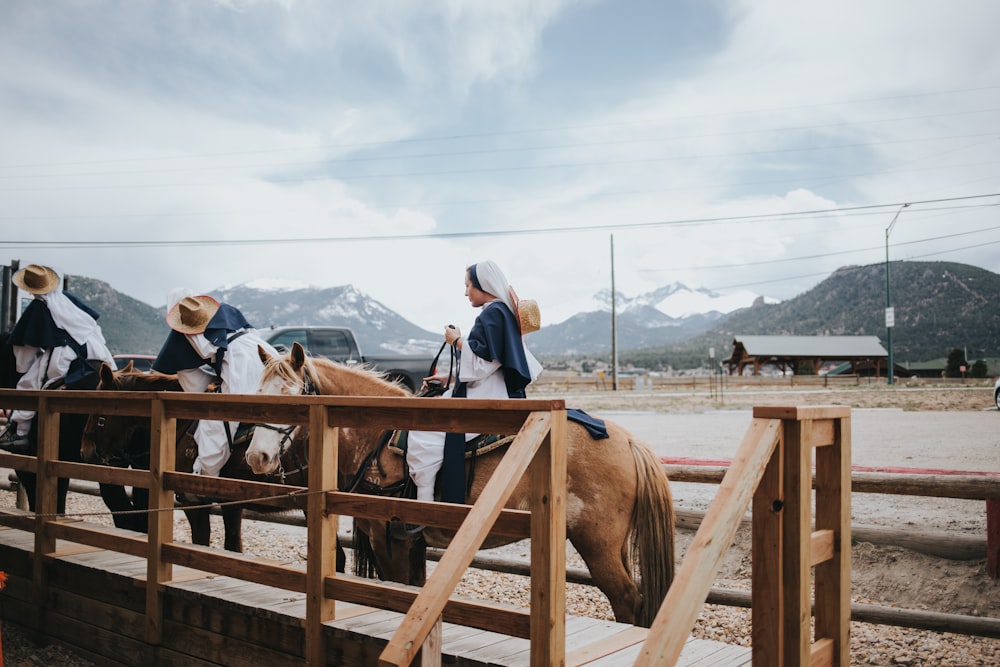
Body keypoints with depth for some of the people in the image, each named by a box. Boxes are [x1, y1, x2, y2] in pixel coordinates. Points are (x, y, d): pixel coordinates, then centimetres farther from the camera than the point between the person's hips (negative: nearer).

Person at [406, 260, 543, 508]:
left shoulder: (492, 314, -14)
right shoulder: (502, 312, 19)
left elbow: (484, 362, -22)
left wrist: (458, 341, -9)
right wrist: (451, 378, 18)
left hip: (485, 400, -12)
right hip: (489, 395, 12)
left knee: (423, 436, -17)